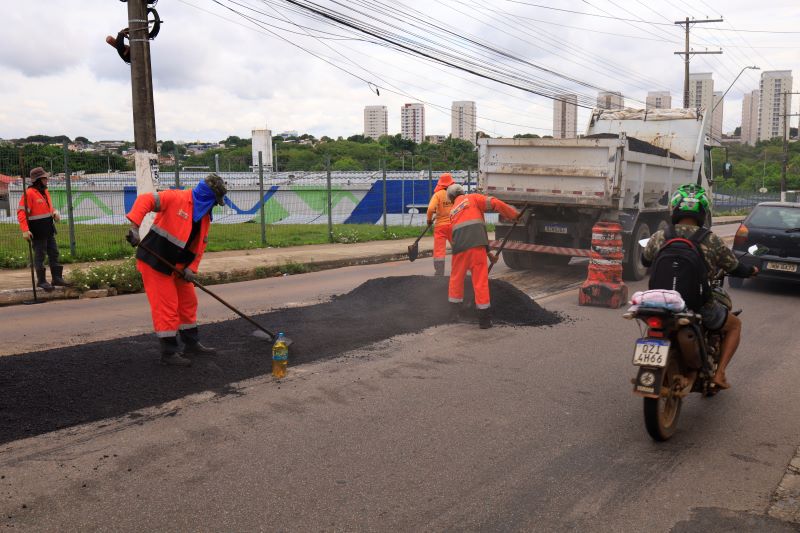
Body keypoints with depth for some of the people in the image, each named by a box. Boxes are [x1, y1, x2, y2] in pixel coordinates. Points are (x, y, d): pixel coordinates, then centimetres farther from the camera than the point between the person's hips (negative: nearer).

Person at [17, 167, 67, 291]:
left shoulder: (45, 191, 12)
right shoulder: (29, 193, -14)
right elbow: (21, 212, -18)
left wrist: (55, 212, 3)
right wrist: (25, 230, -25)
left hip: (49, 229, 8)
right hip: (37, 231, -8)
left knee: (54, 253, 11)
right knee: (40, 255, 0)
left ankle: (57, 277, 20)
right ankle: (41, 281, 9)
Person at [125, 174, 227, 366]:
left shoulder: (204, 216, 8)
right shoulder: (177, 199, -16)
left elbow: (199, 246, 9)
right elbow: (145, 200, -24)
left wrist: (190, 268, -5)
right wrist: (135, 227, -34)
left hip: (177, 265, 8)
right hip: (154, 261, -8)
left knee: (188, 302, 15)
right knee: (166, 306, -5)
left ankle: (191, 343, 30)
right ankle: (169, 352, 6)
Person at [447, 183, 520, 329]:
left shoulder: (452, 211, 29)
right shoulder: (472, 198, 15)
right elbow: (495, 203, 0)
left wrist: (488, 253, 34)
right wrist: (514, 215, 13)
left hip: (459, 247, 4)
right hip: (476, 245, -4)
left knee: (456, 278, 21)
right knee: (481, 281, 1)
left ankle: (454, 312, 32)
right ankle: (484, 319, 4)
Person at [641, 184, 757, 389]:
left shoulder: (659, 237, -6)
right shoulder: (711, 240, -11)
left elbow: (645, 260, 15)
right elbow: (735, 268, 4)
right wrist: (752, 270, 27)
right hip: (701, 308, -2)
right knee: (735, 325, 27)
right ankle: (719, 374, 16)